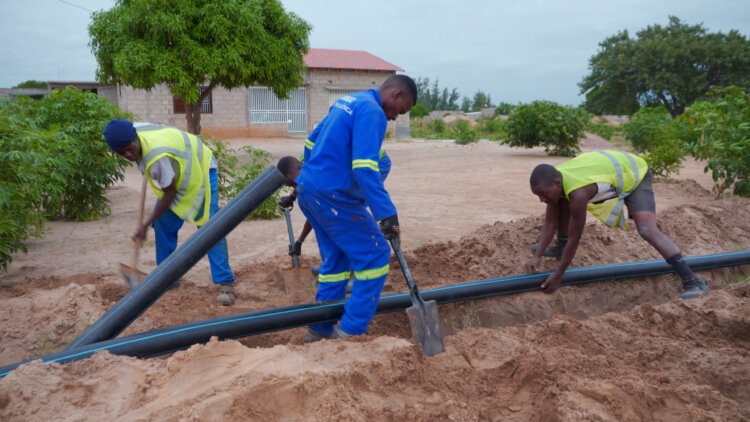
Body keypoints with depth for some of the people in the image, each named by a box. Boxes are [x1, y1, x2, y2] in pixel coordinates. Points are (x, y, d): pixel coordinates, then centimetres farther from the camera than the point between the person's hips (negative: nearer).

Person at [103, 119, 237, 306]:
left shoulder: (158, 158, -41)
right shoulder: (133, 128, -19)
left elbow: (170, 194, -29)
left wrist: (145, 225, -21)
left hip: (200, 169, -9)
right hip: (177, 173, 9)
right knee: (163, 224, 4)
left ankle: (225, 283, -15)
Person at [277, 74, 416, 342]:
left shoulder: (346, 102, 17)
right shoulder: (373, 112, -14)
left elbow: (312, 141, 27)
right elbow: (365, 167, -25)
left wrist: (311, 176, 40)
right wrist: (387, 213, -27)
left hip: (308, 189, 10)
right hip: (333, 197, -10)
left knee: (336, 258, 18)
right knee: (375, 255, -1)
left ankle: (320, 330, 25)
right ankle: (352, 330, 0)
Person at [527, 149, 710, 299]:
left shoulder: (577, 192, -42)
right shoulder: (552, 179, -18)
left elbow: (574, 239, -34)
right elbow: (550, 222, -8)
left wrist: (558, 277, -26)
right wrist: (537, 256, -16)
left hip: (635, 175, -9)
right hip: (614, 169, 9)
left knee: (647, 230, -26)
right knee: (561, 203, 5)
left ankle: (693, 282, -24)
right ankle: (560, 248, 24)